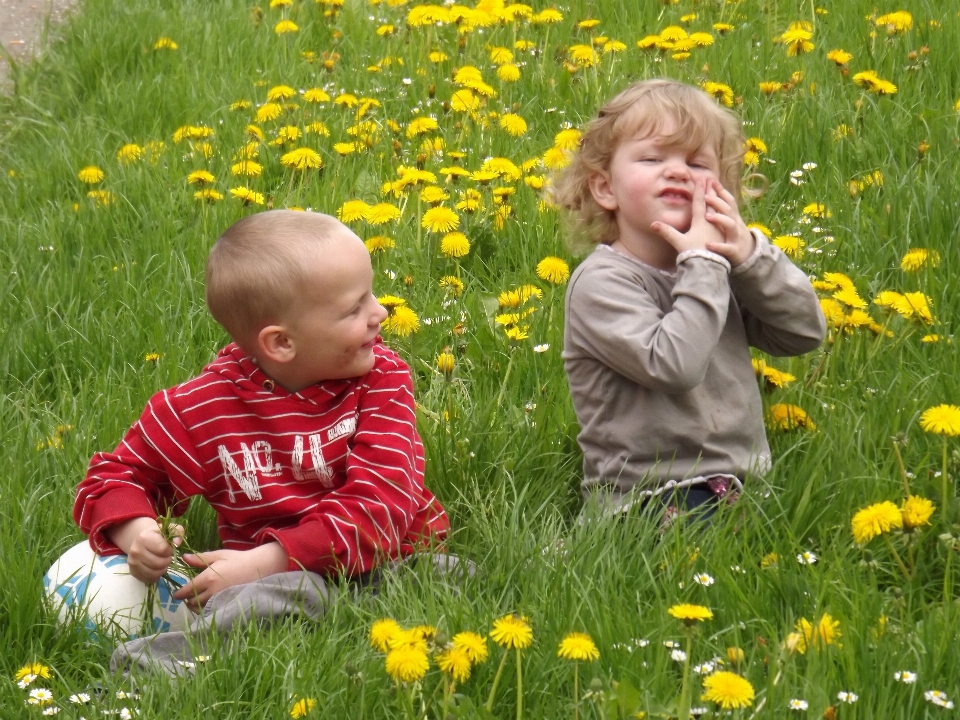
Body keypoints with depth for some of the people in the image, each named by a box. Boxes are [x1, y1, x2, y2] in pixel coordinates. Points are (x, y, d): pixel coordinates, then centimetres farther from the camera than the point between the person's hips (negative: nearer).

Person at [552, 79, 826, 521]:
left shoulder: (715, 264, 13)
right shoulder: (601, 282, -8)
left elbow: (806, 332, 6)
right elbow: (672, 365, -22)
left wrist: (750, 254, -6)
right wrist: (704, 264, -15)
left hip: (743, 487, 7)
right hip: (650, 498, -7)